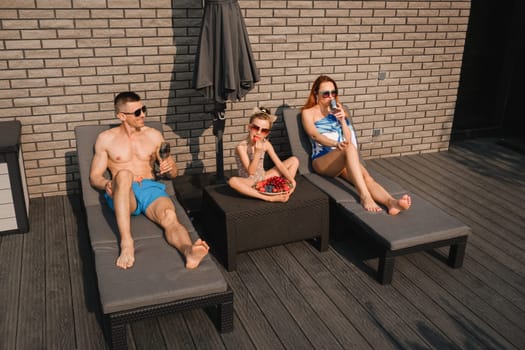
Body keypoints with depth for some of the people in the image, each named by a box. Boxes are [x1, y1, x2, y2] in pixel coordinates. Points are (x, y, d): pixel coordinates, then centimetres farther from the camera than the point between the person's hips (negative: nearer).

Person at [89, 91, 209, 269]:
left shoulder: (154, 135, 16)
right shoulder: (106, 138, 10)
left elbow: (173, 173, 19)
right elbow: (94, 177, 10)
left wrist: (171, 167, -7)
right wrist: (107, 185, -15)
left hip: (151, 188, 1)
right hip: (123, 194, -1)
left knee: (170, 217, -34)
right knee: (124, 174, -38)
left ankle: (188, 250, -65)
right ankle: (126, 243, -45)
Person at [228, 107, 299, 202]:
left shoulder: (266, 144, -4)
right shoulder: (241, 147, -19)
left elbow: (279, 164, -4)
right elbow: (251, 172, -22)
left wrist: (291, 180, -15)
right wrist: (257, 152, -32)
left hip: (264, 178, 5)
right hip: (249, 181, -5)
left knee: (294, 160, -1)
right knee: (233, 181, -41)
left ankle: (285, 192, -16)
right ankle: (270, 198, -37)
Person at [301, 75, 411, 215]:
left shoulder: (337, 110, 22)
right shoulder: (308, 112, 7)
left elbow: (348, 139, 14)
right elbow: (315, 135, -13)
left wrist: (343, 120, -3)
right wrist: (336, 144, -31)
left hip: (343, 159, 5)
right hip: (322, 161, -4)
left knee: (366, 177, -29)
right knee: (349, 148, -37)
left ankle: (391, 202, -56)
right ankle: (364, 196, -49)